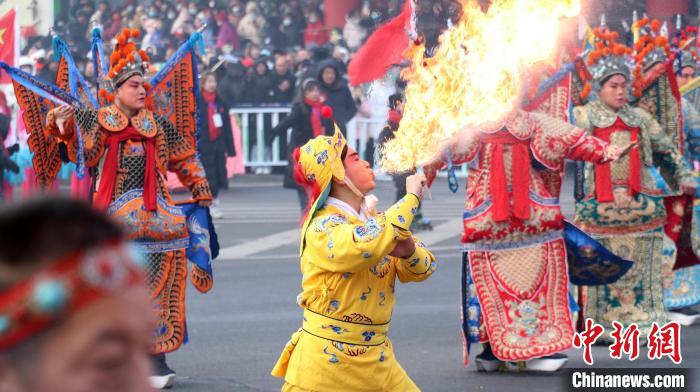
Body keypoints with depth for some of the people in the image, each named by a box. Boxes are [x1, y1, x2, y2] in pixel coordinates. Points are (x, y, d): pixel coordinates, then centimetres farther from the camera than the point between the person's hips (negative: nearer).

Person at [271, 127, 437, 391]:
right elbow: (366, 247, -35)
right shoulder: (322, 227, -15)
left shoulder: (374, 221, 9)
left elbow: (422, 269, 7)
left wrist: (408, 249, -17)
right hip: (327, 362, -7)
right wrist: (411, 198, -24)